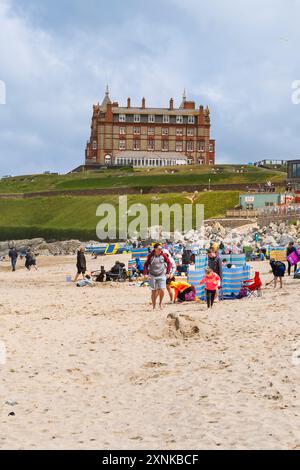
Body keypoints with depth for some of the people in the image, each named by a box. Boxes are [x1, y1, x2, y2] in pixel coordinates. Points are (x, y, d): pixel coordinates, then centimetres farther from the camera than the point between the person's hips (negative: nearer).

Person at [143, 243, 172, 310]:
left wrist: (168, 272, 2)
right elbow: (146, 265, 5)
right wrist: (145, 274, -5)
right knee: (153, 292, 4)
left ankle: (161, 303, 15)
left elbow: (169, 263, 8)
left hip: (161, 276, 0)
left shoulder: (163, 255, -1)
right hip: (152, 276, 0)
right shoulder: (150, 256, -3)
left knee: (162, 290, -12)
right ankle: (154, 306, 14)